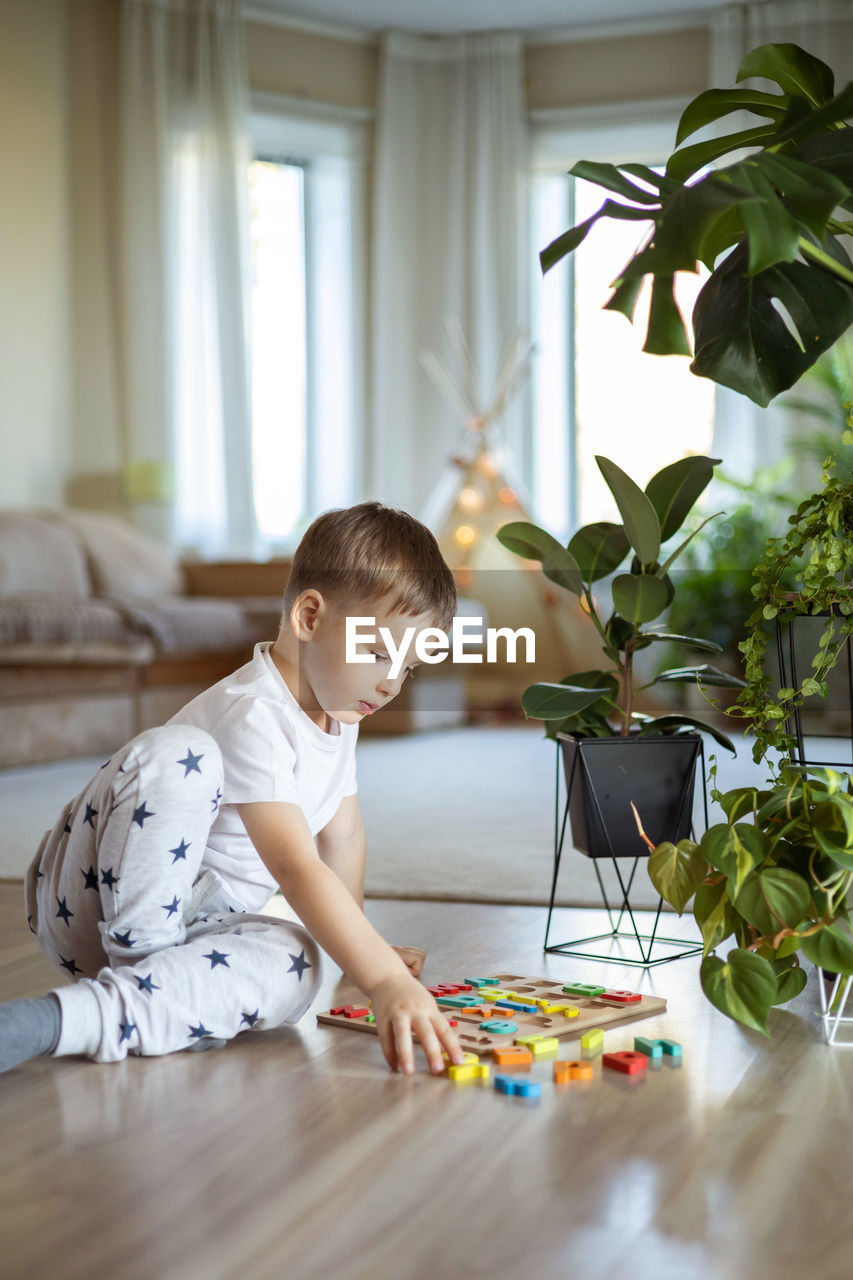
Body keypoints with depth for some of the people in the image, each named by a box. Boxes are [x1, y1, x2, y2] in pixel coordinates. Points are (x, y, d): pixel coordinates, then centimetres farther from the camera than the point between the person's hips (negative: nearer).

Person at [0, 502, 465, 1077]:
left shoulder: (337, 711, 5)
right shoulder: (253, 717, -26)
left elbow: (343, 832, 20)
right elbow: (295, 866, -38)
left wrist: (358, 942, 25)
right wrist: (386, 982, -46)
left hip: (191, 921, 8)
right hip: (92, 900, -8)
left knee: (294, 964, -28)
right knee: (179, 752, -35)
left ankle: (63, 1019, -37)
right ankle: (142, 964, -25)